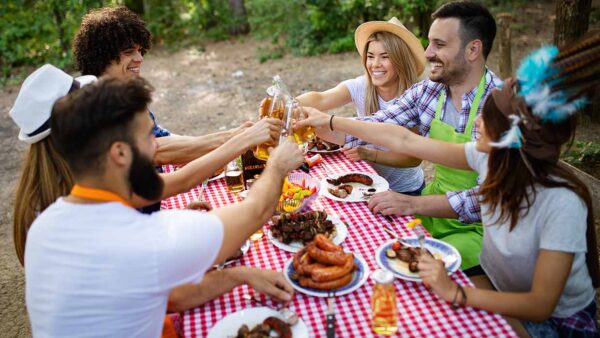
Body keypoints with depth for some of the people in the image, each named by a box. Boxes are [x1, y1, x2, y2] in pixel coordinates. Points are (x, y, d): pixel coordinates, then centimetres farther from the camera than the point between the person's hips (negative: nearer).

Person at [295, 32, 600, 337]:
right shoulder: (492, 158, -17)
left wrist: (456, 293, -39)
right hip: (495, 284, 5)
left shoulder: (561, 205, -33)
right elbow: (404, 140, -12)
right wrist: (330, 121, -7)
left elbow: (541, 306, -29)